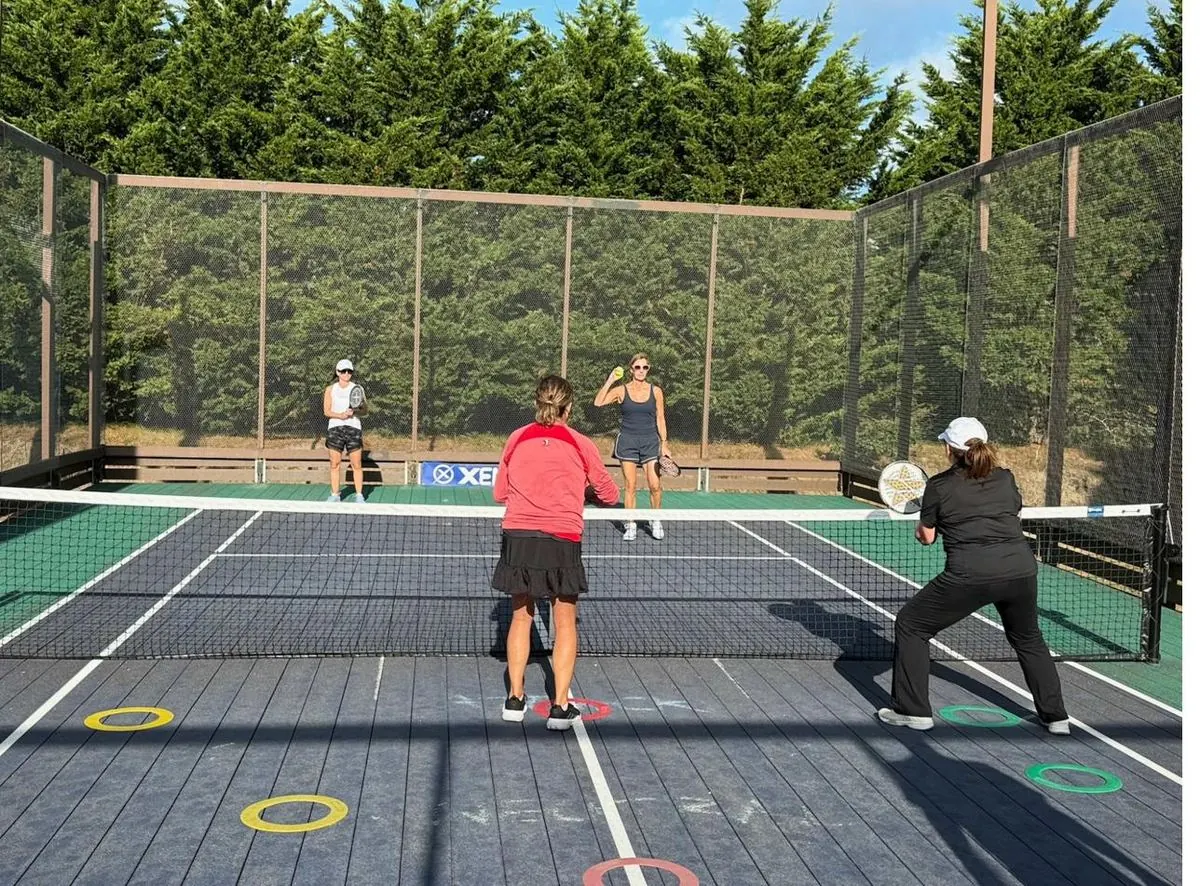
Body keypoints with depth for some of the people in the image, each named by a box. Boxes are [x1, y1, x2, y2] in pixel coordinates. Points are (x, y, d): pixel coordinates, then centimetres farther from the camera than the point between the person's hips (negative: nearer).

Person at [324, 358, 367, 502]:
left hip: (353, 427, -1)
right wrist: (340, 415, -15)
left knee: (356, 464, -2)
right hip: (335, 427, 1)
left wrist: (355, 411, -15)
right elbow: (327, 411, 2)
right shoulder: (330, 389, 6)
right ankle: (335, 494, 10)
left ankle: (359, 495, 4)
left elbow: (365, 409, 6)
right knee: (334, 464, 2)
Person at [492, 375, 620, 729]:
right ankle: (560, 706, 7)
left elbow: (499, 493, 12)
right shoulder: (581, 445, -1)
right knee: (565, 624, 9)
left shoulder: (516, 439, 4)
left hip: (518, 537, 2)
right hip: (562, 541, -2)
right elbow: (609, 494, 10)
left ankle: (515, 699, 22)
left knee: (521, 616, 18)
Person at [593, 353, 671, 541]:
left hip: (650, 441, 1)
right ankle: (630, 525, 9)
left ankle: (656, 521, 12)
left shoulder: (656, 391, 5)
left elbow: (660, 419, 9)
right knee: (630, 486, 0)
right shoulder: (621, 390, 0)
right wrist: (609, 381, -15)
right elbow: (598, 402, -12)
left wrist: (664, 444, 4)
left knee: (655, 485, -8)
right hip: (627, 441, -1)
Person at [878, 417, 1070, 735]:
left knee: (911, 625, 14)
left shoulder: (939, 486, 4)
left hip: (969, 574, -4)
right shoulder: (1005, 478, 13)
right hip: (1021, 568, 5)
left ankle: (913, 710, 15)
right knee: (1028, 639, 30)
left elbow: (926, 536, 13)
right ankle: (1056, 717, 34)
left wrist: (922, 523, 33)